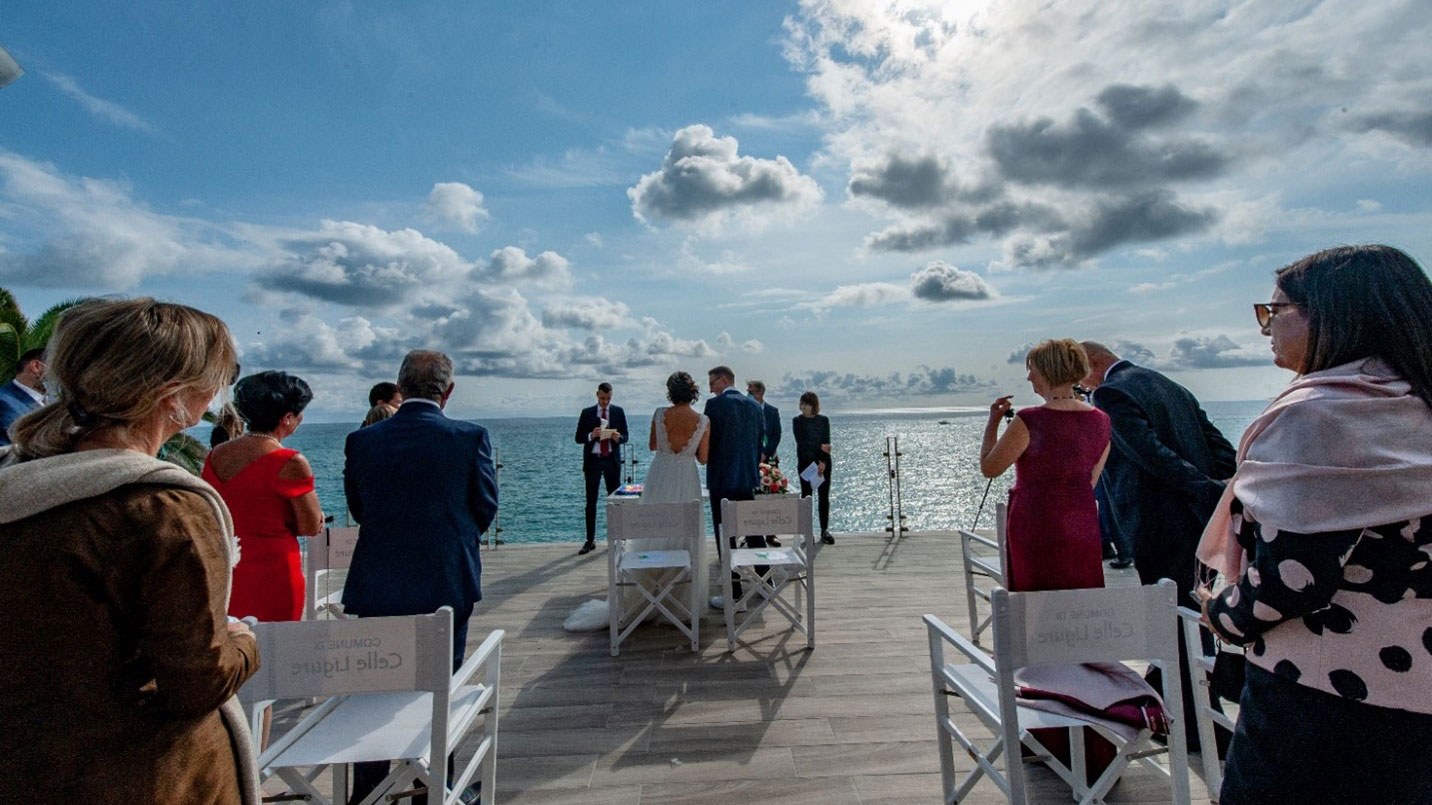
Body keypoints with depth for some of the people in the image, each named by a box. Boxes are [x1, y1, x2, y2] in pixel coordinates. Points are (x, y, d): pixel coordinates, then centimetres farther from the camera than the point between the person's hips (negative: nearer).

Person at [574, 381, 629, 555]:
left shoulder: (618, 412, 6)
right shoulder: (587, 413, 5)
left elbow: (625, 436, 5)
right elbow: (578, 438, 3)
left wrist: (618, 437, -17)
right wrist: (591, 436, -17)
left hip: (612, 460, 0)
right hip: (593, 460, 0)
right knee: (591, 502, 3)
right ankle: (590, 540, 9)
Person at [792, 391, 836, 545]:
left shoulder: (823, 420, 4)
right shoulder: (797, 421, 2)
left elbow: (827, 443, -3)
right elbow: (801, 442, -7)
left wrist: (823, 462, -14)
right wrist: (820, 447, -12)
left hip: (823, 463, 1)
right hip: (805, 462, -1)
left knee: (824, 496, 2)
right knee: (806, 496, 1)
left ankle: (824, 530, 9)